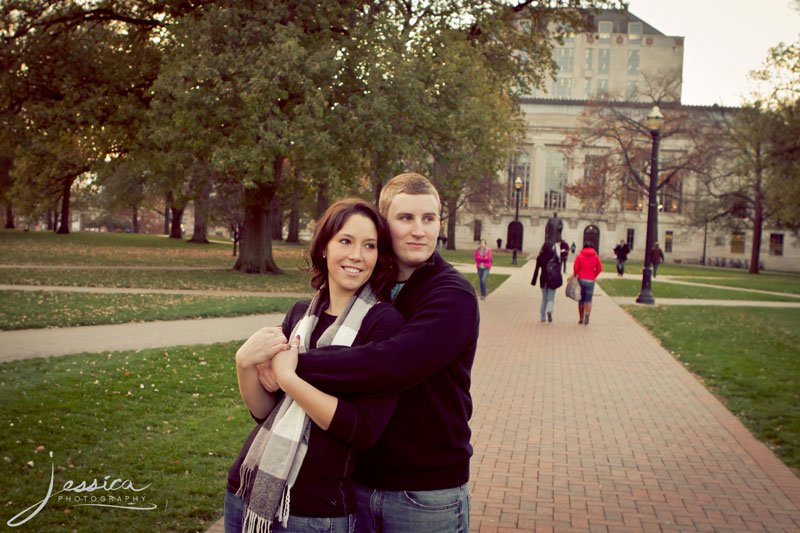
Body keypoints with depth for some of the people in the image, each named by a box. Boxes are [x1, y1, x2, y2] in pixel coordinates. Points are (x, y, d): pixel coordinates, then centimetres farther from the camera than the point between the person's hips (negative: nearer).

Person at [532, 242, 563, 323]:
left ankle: (542, 316, 12)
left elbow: (536, 270, -2)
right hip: (552, 280, -2)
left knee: (544, 298, 15)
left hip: (543, 279, 2)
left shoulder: (540, 257, -3)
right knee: (551, 299, 3)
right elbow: (559, 267, -6)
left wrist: (534, 281, 2)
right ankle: (549, 311, -25)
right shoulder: (555, 256, -7)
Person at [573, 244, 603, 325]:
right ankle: (587, 315, -20)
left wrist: (575, 276, 9)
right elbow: (599, 269, 2)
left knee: (581, 299, 11)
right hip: (590, 281, 0)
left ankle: (581, 318, 15)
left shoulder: (579, 256, -2)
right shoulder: (596, 257, 3)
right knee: (588, 300, 5)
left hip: (581, 279, 0)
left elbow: (575, 268, -8)